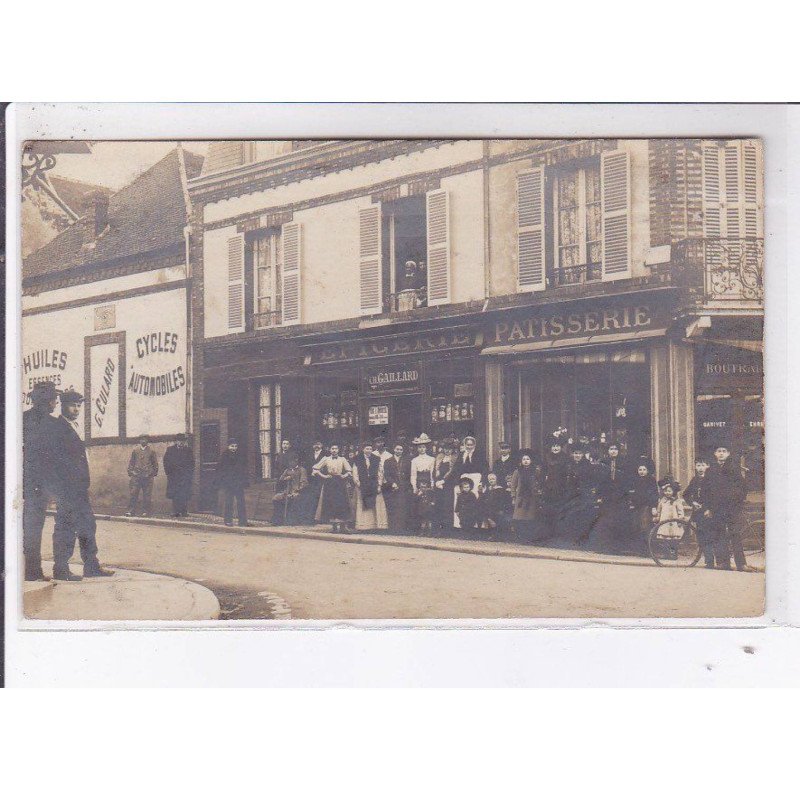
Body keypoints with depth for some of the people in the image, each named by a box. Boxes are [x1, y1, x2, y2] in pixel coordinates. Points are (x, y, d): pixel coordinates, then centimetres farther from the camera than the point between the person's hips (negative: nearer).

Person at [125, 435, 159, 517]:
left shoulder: (151, 451, 5)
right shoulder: (135, 450, 9)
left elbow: (155, 464, 9)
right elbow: (131, 462, 12)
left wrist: (154, 474, 5)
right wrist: (130, 473, 6)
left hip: (148, 476, -1)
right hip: (136, 476, 1)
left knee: (146, 495, 1)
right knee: (133, 494, -3)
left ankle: (145, 511, 7)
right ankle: (131, 511, 0)